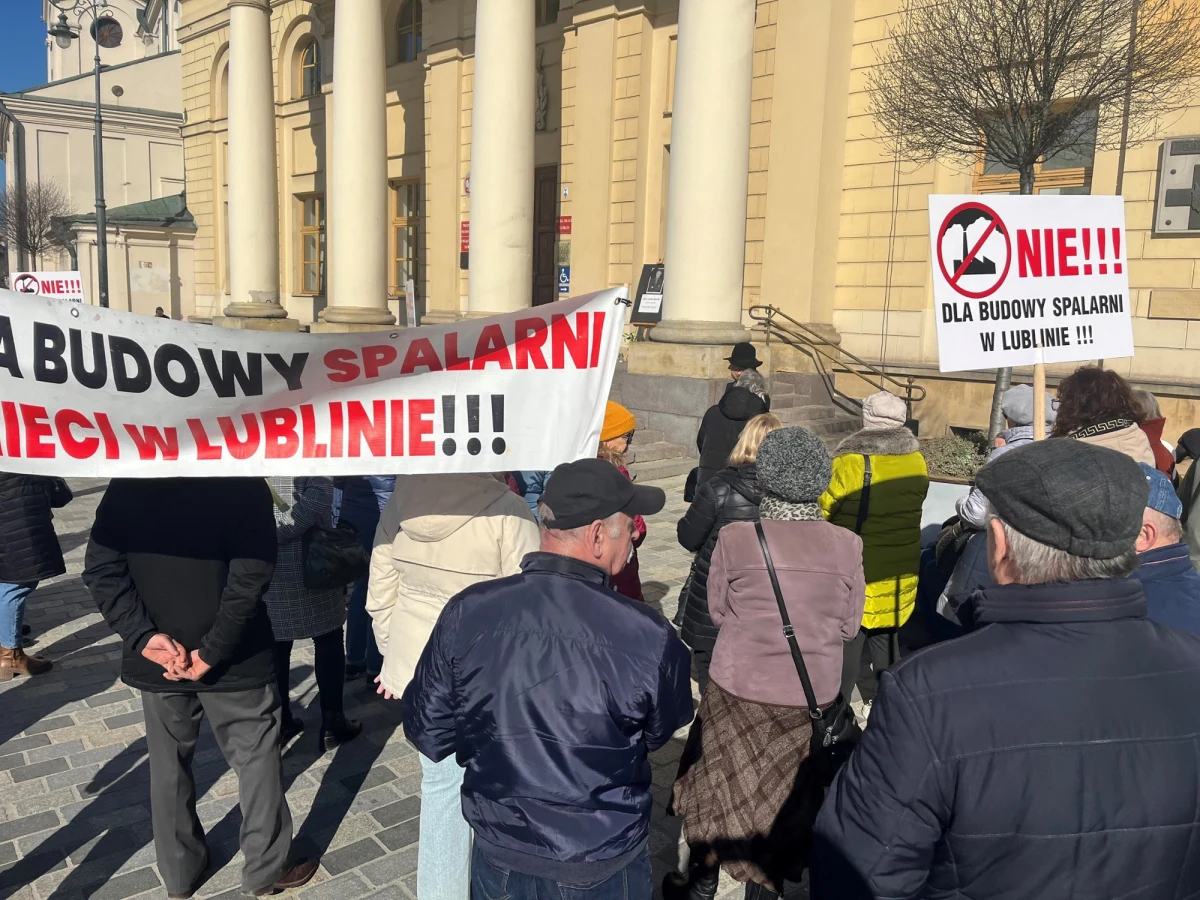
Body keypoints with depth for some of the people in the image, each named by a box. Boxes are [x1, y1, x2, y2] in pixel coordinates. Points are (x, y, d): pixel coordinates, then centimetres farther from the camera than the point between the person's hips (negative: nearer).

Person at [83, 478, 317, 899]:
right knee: (257, 761, 13)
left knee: (168, 765, 20)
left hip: (157, 657, 4)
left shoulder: (127, 483, -4)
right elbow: (250, 579, -21)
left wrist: (144, 636, -12)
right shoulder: (244, 485, -15)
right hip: (234, 657, -4)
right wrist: (212, 652, -15)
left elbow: (100, 567, -8)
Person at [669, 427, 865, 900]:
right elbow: (848, 625, -3)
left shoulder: (735, 537, -18)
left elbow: (719, 610, -6)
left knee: (722, 785, 21)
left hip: (740, 688, -1)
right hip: (813, 694, 2)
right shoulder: (846, 545, -13)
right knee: (784, 792, 22)